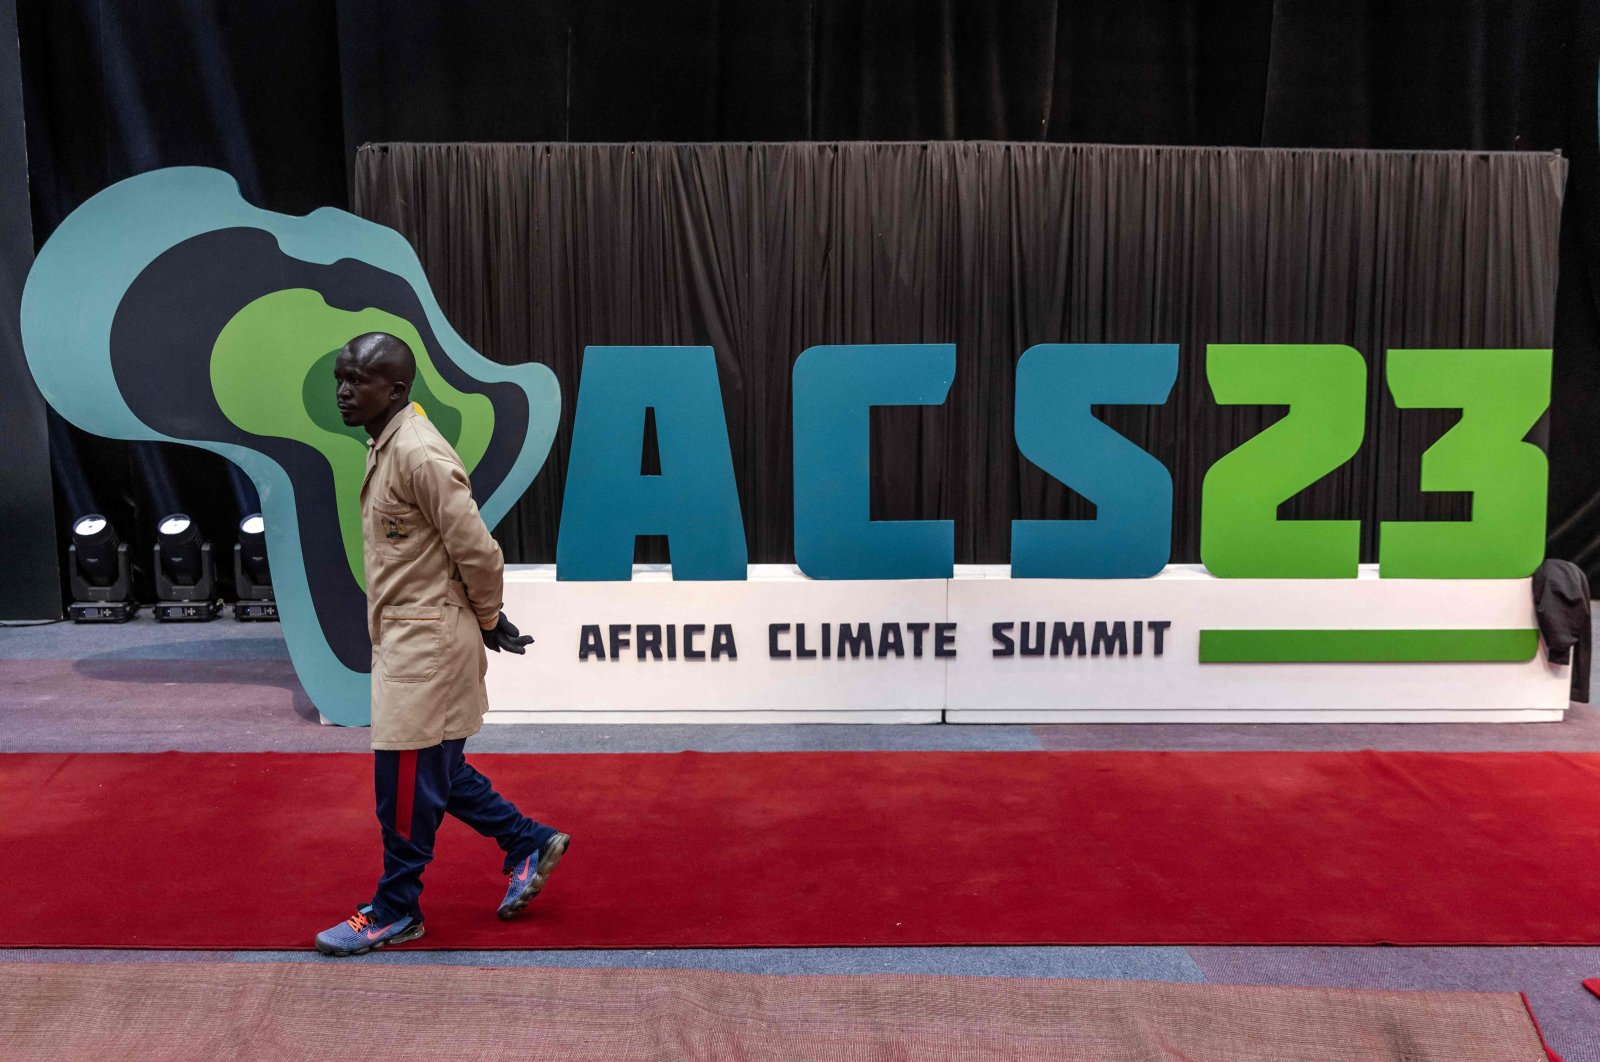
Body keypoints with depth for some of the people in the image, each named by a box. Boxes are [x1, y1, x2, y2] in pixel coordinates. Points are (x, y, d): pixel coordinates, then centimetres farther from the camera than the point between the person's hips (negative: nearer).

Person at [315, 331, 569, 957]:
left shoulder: (418, 453, -21)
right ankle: (530, 844, 32)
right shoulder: (385, 446, 10)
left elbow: (477, 550, -21)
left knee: (406, 782, 3)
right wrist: (484, 620, 15)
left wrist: (488, 622, -7)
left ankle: (395, 912, 20)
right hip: (407, 638, 10)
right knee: (432, 770, 18)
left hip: (427, 642, -10)